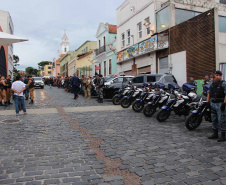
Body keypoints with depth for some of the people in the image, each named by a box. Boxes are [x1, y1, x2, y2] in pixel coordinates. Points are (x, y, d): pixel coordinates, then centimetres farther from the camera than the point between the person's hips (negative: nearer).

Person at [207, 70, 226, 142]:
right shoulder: (212, 84, 13)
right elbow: (209, 93, 19)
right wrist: (207, 101, 9)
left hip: (220, 104, -7)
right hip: (212, 103, 7)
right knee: (214, 119, 13)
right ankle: (215, 134, 24)